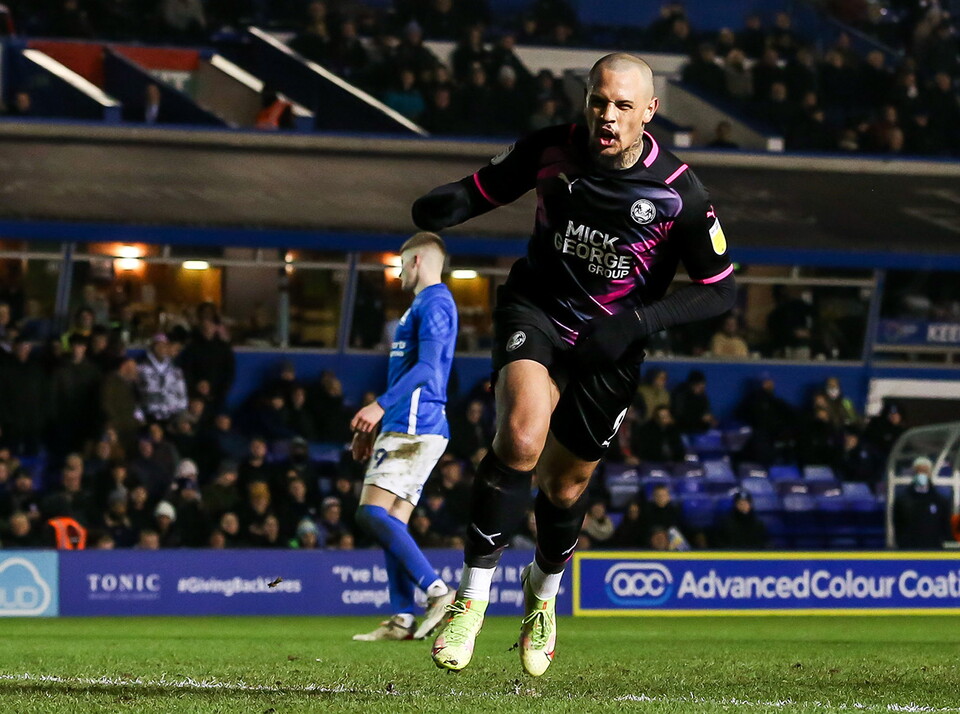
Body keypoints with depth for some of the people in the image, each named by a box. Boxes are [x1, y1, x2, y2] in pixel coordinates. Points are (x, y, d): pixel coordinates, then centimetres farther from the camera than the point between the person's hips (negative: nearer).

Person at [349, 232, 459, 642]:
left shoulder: (433, 304, -9)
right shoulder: (425, 306, 23)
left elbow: (426, 366, -21)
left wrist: (381, 406, -28)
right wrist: (375, 426, 30)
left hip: (413, 427, -10)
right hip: (408, 427, 10)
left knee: (373, 512, -16)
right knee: (392, 522, 6)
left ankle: (437, 591, -21)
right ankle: (402, 620, 1)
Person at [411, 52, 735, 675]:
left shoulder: (680, 194, -18)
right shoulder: (551, 151, -14)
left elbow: (720, 291, -10)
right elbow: (489, 185, 3)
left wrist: (637, 320, -22)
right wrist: (446, 206, -22)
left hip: (609, 347, 0)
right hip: (536, 312, 0)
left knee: (565, 487, 13)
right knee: (522, 437, -29)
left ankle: (544, 592, 47)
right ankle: (473, 597, -20)